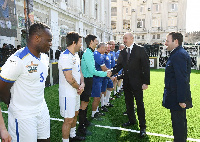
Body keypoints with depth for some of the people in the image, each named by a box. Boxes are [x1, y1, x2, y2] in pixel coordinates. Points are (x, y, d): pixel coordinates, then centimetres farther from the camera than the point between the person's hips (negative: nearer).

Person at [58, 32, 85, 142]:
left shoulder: (76, 55, 9)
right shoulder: (65, 57, -23)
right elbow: (69, 79, -25)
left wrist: (82, 84, -6)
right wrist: (79, 87, -9)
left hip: (76, 92, 10)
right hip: (68, 94, -10)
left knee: (75, 114, 23)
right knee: (68, 120, 0)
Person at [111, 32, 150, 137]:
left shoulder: (140, 50, -7)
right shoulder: (122, 52, 9)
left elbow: (146, 66, -9)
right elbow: (119, 66, 6)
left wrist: (146, 82, -14)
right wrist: (111, 72, -13)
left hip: (137, 82, -5)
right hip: (127, 82, 5)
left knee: (140, 104, 1)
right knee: (128, 103, 16)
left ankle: (142, 126, 12)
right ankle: (132, 120, 34)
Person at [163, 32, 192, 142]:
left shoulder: (178, 55, -20)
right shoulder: (179, 54, 12)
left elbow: (182, 79, -25)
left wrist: (181, 99, -24)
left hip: (177, 99, -11)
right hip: (179, 97, 11)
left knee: (178, 124, 2)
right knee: (181, 122, 23)